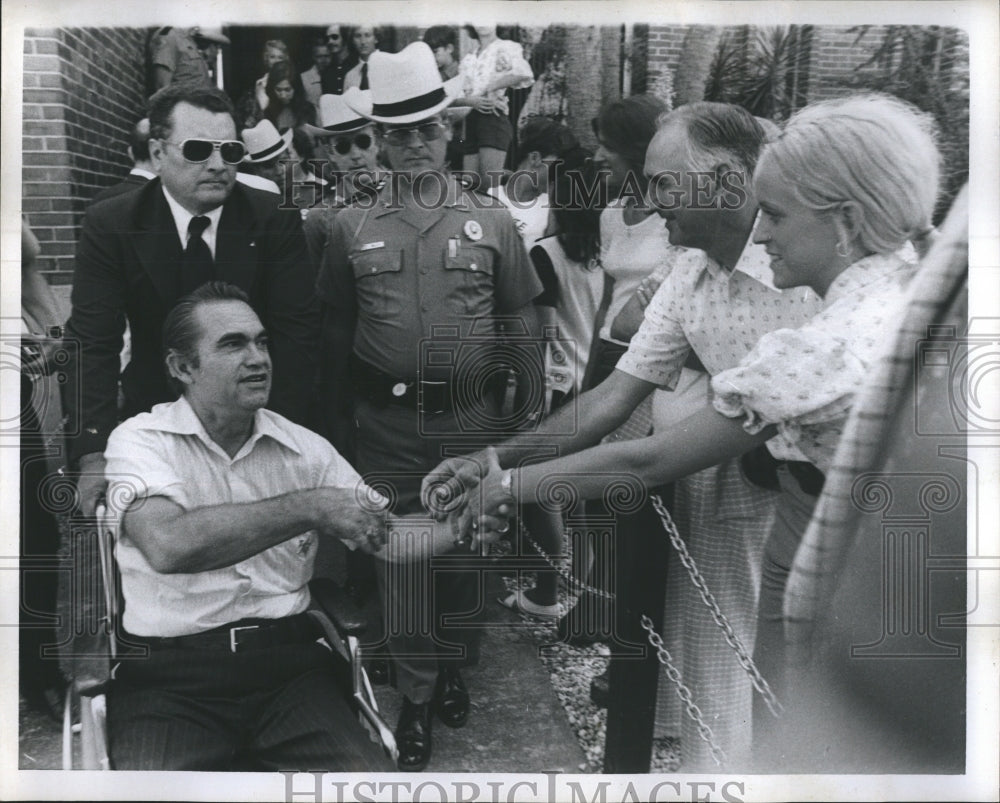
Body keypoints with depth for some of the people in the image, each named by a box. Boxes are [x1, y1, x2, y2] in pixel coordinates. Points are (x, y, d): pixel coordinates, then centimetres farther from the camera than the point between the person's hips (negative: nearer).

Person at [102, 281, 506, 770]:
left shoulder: (305, 449, 11)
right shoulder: (140, 439, -2)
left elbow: (390, 538, 8)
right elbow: (169, 545, -22)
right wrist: (311, 507, -21)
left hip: (287, 662, 3)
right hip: (169, 677, -3)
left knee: (369, 778, -19)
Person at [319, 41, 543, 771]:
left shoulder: (491, 222, 2)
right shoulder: (353, 227, 2)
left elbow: (523, 316, 5)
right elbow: (336, 324, 6)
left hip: (472, 418, 1)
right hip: (388, 421, 0)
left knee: (466, 546, 14)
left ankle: (455, 664, 36)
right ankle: (417, 694, 19)